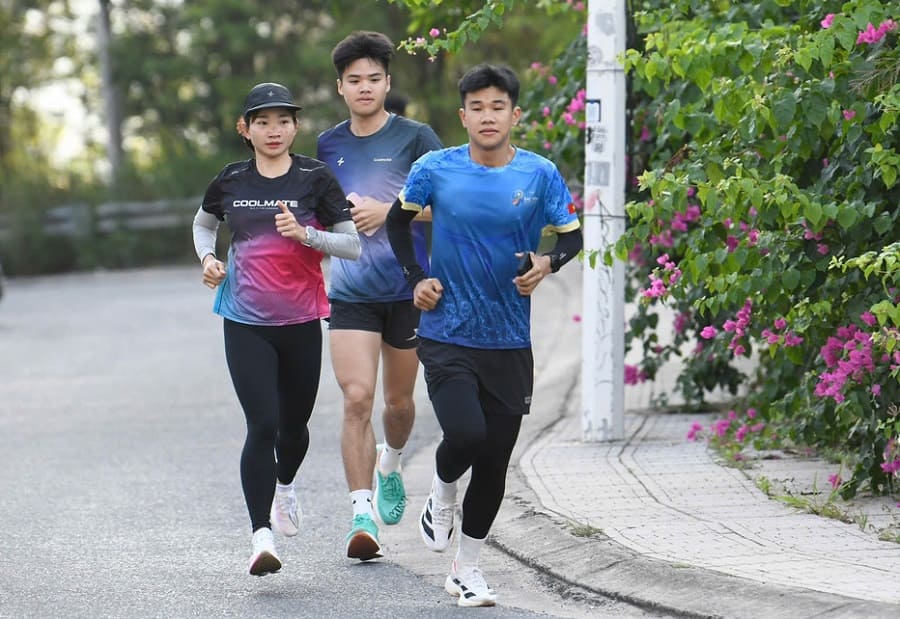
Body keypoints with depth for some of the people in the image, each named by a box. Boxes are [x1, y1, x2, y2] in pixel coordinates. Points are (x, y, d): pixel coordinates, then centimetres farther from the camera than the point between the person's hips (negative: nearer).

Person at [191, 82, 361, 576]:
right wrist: (208, 258, 4)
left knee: (294, 423, 15)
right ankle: (261, 536, -15)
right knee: (262, 425, -14)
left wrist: (304, 234, -20)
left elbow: (353, 245, -5)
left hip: (302, 321, 1)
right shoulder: (230, 182, 2)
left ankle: (285, 485, 49)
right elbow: (203, 223, 23)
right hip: (246, 323, -1)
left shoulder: (315, 178, -4)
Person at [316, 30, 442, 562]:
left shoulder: (416, 138, -3)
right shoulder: (329, 145, 8)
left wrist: (386, 210, -20)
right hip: (350, 293, 1)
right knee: (357, 398, -14)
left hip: (408, 291, -1)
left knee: (399, 399, 12)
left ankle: (391, 465, 46)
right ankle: (363, 516, -16)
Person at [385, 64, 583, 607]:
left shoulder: (541, 175, -2)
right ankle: (442, 494, 14)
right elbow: (399, 220, 14)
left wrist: (547, 264, -14)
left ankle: (467, 568, 22)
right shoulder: (436, 170, -3)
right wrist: (416, 279, 3)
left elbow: (573, 236, 7)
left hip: (510, 342, 2)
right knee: (466, 433, -22)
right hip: (447, 334, -2)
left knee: (495, 461, 4)